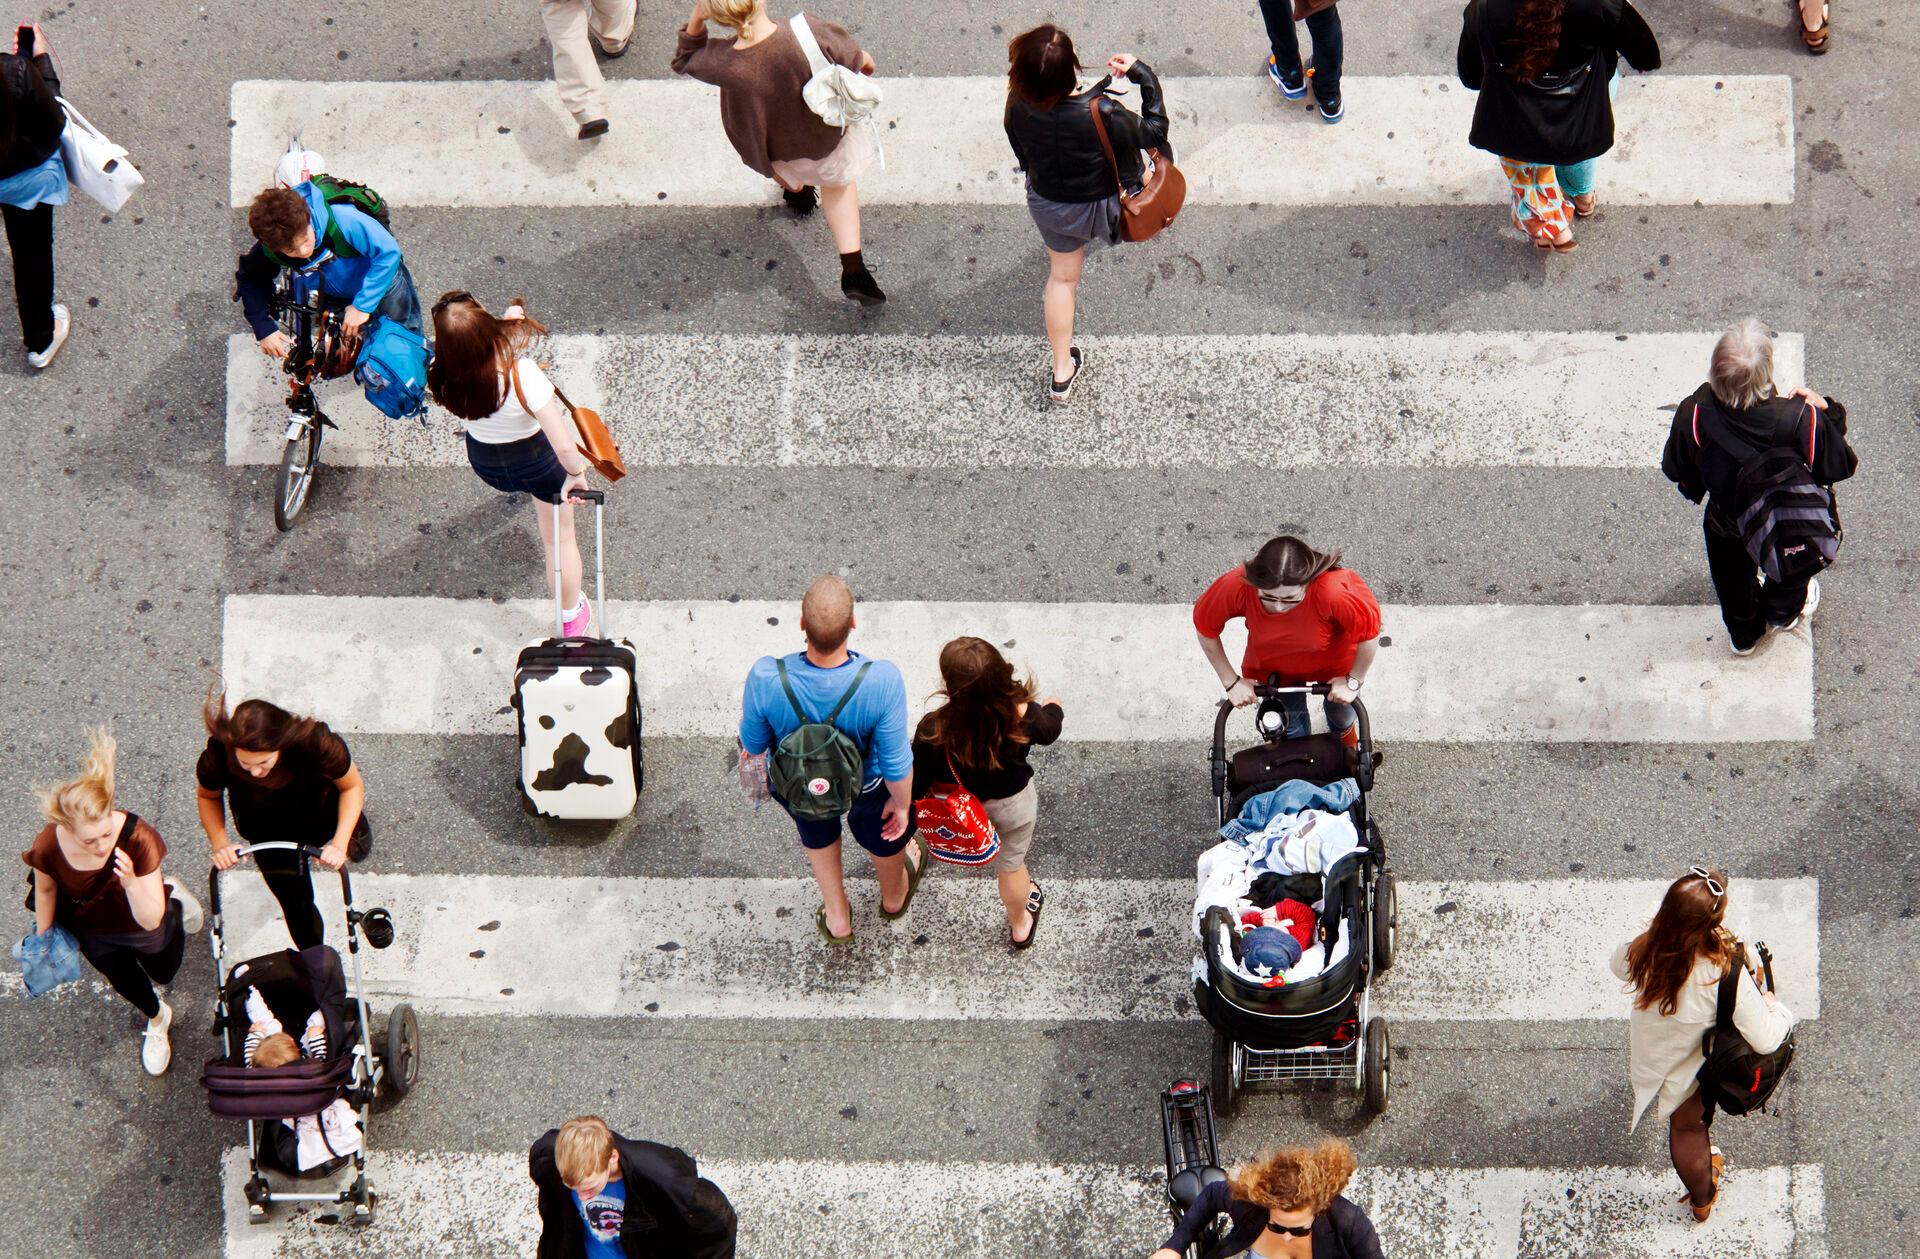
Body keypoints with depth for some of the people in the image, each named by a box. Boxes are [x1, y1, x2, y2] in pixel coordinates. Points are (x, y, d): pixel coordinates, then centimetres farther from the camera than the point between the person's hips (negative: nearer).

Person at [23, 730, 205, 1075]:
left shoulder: (137, 839, -44)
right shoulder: (49, 848, -38)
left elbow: (150, 921, -39)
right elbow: (45, 889, -12)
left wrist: (130, 882, -58)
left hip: (142, 926, -1)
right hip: (92, 931, 1)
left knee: (164, 972, 32)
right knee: (125, 982, 30)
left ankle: (176, 904, 59)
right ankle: (157, 1019, 65)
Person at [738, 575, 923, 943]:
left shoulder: (765, 679, -40)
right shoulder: (881, 681, -42)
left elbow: (753, 743, -18)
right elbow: (896, 763, -27)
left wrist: (751, 749, 8)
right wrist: (902, 803, -4)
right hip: (865, 785, -1)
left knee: (816, 833, 37)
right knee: (881, 829, 36)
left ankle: (837, 919, 60)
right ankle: (894, 896, 68)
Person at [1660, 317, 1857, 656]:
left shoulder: (1694, 415, -37)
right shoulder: (1802, 421, -41)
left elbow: (1675, 469, -15)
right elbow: (1841, 466, -21)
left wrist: (1693, 489, 7)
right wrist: (1827, 411, -12)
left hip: (1726, 523, 1)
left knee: (1735, 580, 35)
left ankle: (1744, 634, 62)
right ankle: (1785, 610, 67)